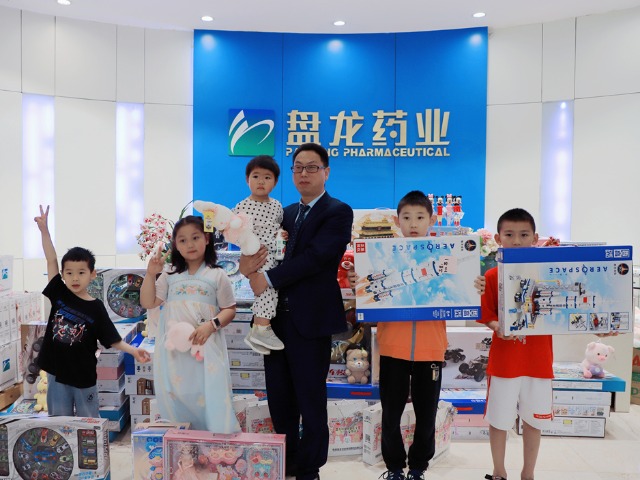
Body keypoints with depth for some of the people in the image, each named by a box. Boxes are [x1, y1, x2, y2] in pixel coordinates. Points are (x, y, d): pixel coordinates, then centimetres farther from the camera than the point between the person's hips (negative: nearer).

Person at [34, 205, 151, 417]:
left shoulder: (96, 308, -9)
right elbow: (51, 260, -8)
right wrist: (44, 230, -12)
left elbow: (112, 339, -7)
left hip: (84, 376, -2)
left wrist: (132, 350, -23)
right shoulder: (59, 295, -4)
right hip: (56, 372, 2)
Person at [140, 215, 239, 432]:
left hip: (206, 347, -3)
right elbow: (148, 303, 6)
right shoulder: (169, 275, 10)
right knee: (176, 397, 7)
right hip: (174, 348, 3)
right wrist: (150, 274, -4)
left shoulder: (217, 275, 2)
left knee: (208, 395, -6)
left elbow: (229, 309, 2)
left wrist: (211, 325, -14)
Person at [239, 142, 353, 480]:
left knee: (311, 401, 7)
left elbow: (315, 256, -20)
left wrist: (267, 278, -17)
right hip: (278, 317, 7)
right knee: (279, 400, 15)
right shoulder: (287, 213, 16)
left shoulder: (338, 212, -7)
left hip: (310, 321, -7)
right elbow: (270, 251, 10)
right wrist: (250, 263, -13)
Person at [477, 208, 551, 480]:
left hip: (538, 359, 2)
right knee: (498, 419, 9)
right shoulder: (492, 276, -5)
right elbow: (486, 315, -3)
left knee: (534, 420, 13)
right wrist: (497, 327, -22)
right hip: (504, 359, -2)